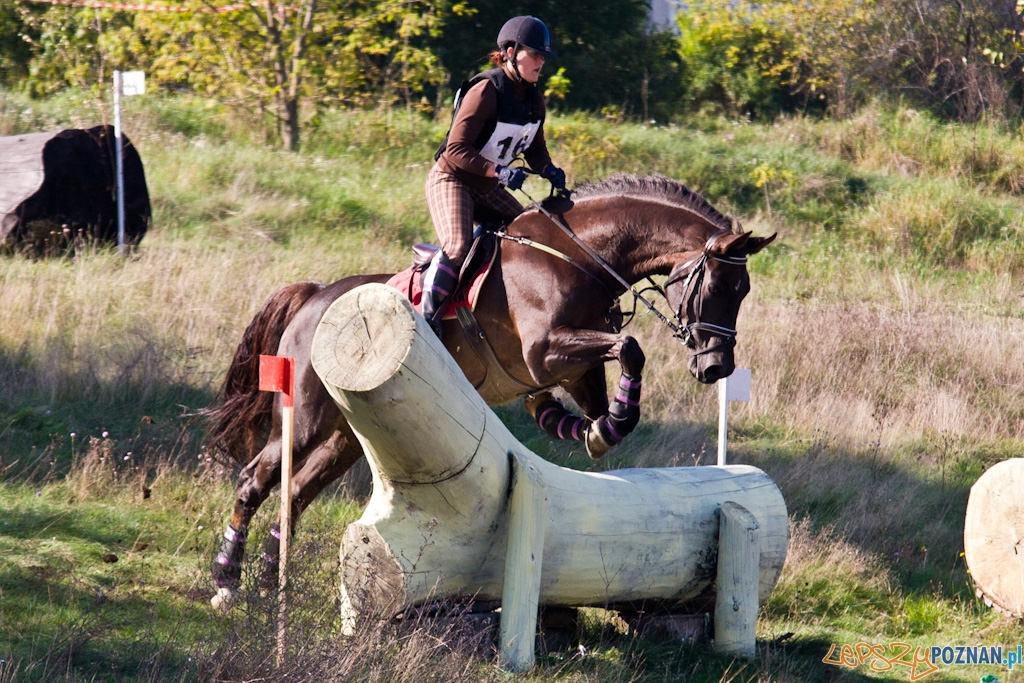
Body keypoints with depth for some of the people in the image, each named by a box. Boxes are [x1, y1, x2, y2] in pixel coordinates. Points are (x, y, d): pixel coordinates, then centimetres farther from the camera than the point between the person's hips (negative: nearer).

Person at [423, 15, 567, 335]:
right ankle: (426, 316, -22)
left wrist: (549, 170, -10)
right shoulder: (485, 92, -22)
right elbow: (457, 149, -25)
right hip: (451, 180, -8)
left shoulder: (534, 100, 2)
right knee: (458, 246, -29)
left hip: (488, 188, 8)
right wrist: (499, 171, -35)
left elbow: (535, 148, 13)